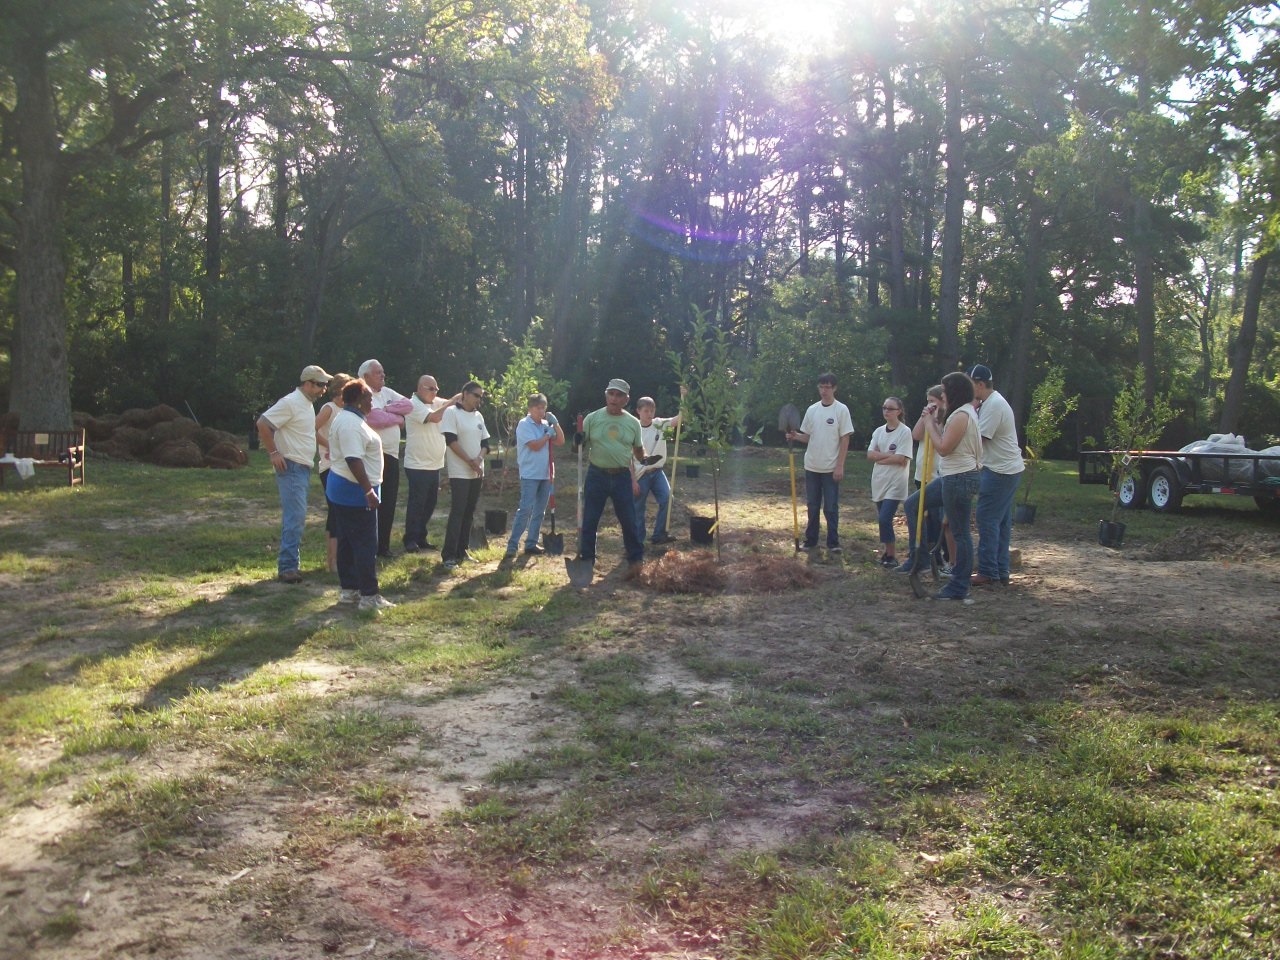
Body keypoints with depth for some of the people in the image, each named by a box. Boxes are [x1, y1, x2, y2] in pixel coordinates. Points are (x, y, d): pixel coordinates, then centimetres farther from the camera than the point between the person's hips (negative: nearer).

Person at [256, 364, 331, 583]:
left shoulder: (307, 403, 14)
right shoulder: (291, 403, -15)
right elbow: (263, 424, -20)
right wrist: (274, 453, -19)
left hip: (303, 468, 10)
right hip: (291, 468, -10)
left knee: (296, 517, 14)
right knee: (295, 517, -13)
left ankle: (290, 564, 21)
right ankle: (287, 567, -12)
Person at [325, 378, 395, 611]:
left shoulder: (348, 418, 15)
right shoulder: (351, 424, -19)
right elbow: (353, 459, -28)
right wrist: (369, 490, -29)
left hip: (342, 488, 11)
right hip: (355, 491, -11)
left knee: (348, 542, 15)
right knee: (366, 544, -7)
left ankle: (348, 590, 22)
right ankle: (369, 596, -4)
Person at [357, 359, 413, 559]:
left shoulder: (387, 392, 15)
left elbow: (408, 405, 6)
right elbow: (378, 419, -23)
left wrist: (388, 409, -9)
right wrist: (398, 418, -5)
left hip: (392, 456, 7)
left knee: (388, 504, 10)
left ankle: (383, 546, 18)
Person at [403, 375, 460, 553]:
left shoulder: (436, 402, 10)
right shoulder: (413, 405, -13)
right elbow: (434, 417, -26)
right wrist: (452, 401, -20)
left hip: (435, 465, 8)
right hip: (418, 466, -8)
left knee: (430, 503, 13)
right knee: (416, 504, -2)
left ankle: (421, 538, 23)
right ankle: (410, 540, 7)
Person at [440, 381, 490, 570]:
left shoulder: (478, 416, 12)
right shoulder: (451, 412, -9)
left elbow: (485, 441, 13)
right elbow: (451, 441, -15)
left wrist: (479, 459, -7)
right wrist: (470, 461, -15)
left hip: (477, 473, 7)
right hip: (459, 473, -7)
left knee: (469, 513, 10)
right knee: (457, 513, -10)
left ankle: (461, 550, 18)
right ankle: (448, 556, -8)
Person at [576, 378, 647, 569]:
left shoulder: (633, 423, 2)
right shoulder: (592, 418, -3)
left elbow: (638, 449, 15)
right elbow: (581, 446, 1)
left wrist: (645, 460, -4)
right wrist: (578, 442, -21)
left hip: (622, 477, 1)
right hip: (596, 476, -1)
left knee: (629, 520, 8)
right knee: (588, 520, 5)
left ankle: (636, 559, 23)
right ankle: (585, 559, 17)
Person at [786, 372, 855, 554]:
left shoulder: (841, 410, -7)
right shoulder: (812, 410, 6)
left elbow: (845, 440, -9)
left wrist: (840, 466, -13)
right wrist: (795, 436, -9)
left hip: (831, 468, -5)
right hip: (812, 467, 5)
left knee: (831, 508, 0)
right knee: (812, 506, 12)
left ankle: (833, 543, 7)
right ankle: (811, 540, 21)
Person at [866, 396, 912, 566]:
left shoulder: (905, 431, -7)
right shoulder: (879, 431, 11)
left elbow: (901, 459, -15)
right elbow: (870, 454, 1)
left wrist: (880, 458, -5)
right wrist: (888, 454, -11)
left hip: (896, 482, -6)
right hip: (879, 481, 6)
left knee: (885, 519, -13)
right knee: (883, 519, 8)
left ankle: (890, 556, -1)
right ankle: (886, 552, 17)